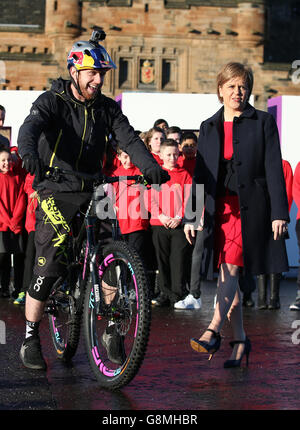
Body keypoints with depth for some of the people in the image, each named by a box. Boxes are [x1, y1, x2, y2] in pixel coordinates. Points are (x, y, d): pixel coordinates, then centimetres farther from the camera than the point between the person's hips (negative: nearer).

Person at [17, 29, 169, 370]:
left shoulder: (107, 108, 6)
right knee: (48, 267, -8)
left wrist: (150, 167, -28)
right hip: (55, 192, -4)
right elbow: (29, 128, -25)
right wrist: (30, 156, -48)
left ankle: (111, 330, 4)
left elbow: (129, 139, -7)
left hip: (92, 192, 4)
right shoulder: (51, 102, -6)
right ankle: (30, 340, 5)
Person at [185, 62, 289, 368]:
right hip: (218, 206, 4)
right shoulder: (209, 128, 14)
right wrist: (190, 216, 8)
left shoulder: (263, 122, 3)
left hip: (250, 206, -4)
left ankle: (213, 331, -18)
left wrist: (279, 212, -10)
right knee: (227, 273, 4)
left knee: (231, 267, -16)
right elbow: (200, 173, 14)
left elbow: (273, 168, -3)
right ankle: (240, 339, 10)